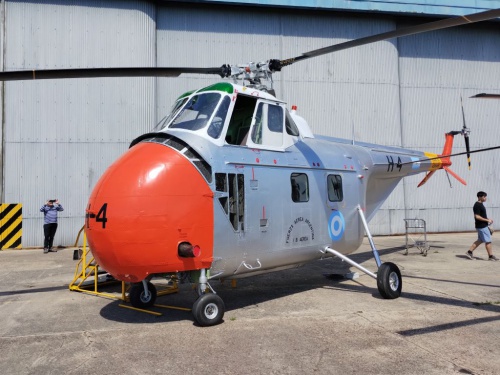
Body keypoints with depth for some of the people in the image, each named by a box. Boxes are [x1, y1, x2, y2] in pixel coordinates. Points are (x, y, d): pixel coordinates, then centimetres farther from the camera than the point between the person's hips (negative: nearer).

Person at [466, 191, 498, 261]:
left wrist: (488, 219, 11)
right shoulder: (477, 205, -18)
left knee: (480, 240, 14)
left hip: (483, 226, 10)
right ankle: (491, 256, 8)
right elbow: (477, 217, -23)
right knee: (488, 241, -2)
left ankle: (469, 252, 16)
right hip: (482, 226, -10)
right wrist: (487, 220, -18)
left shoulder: (480, 204, 14)